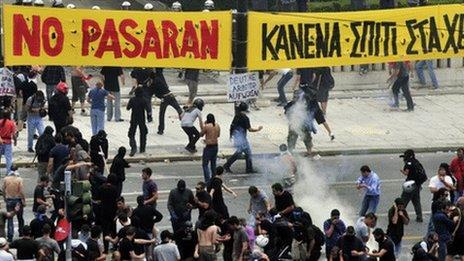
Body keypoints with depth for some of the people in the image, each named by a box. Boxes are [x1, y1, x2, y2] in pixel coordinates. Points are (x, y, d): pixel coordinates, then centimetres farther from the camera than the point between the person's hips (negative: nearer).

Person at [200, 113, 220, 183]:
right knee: (213, 164, 20)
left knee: (205, 164, -1)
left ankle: (207, 180, -11)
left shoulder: (206, 126, -16)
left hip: (208, 147, -6)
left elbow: (201, 134, -2)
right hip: (215, 146, 6)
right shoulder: (217, 126, 1)